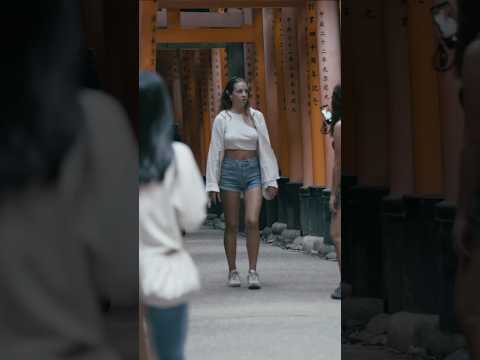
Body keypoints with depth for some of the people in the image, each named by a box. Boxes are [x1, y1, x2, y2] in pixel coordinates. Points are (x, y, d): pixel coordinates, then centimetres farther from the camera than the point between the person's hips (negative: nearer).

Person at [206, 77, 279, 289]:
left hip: (253, 170, 1)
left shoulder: (256, 116, 5)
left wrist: (270, 180, 2)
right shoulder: (222, 119, 0)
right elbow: (215, 151, 0)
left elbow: (265, 148, 7)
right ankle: (232, 271, 13)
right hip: (230, 170, -1)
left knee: (252, 221, -13)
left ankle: (253, 271, -9)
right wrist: (212, 185, -4)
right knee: (231, 224, 3)